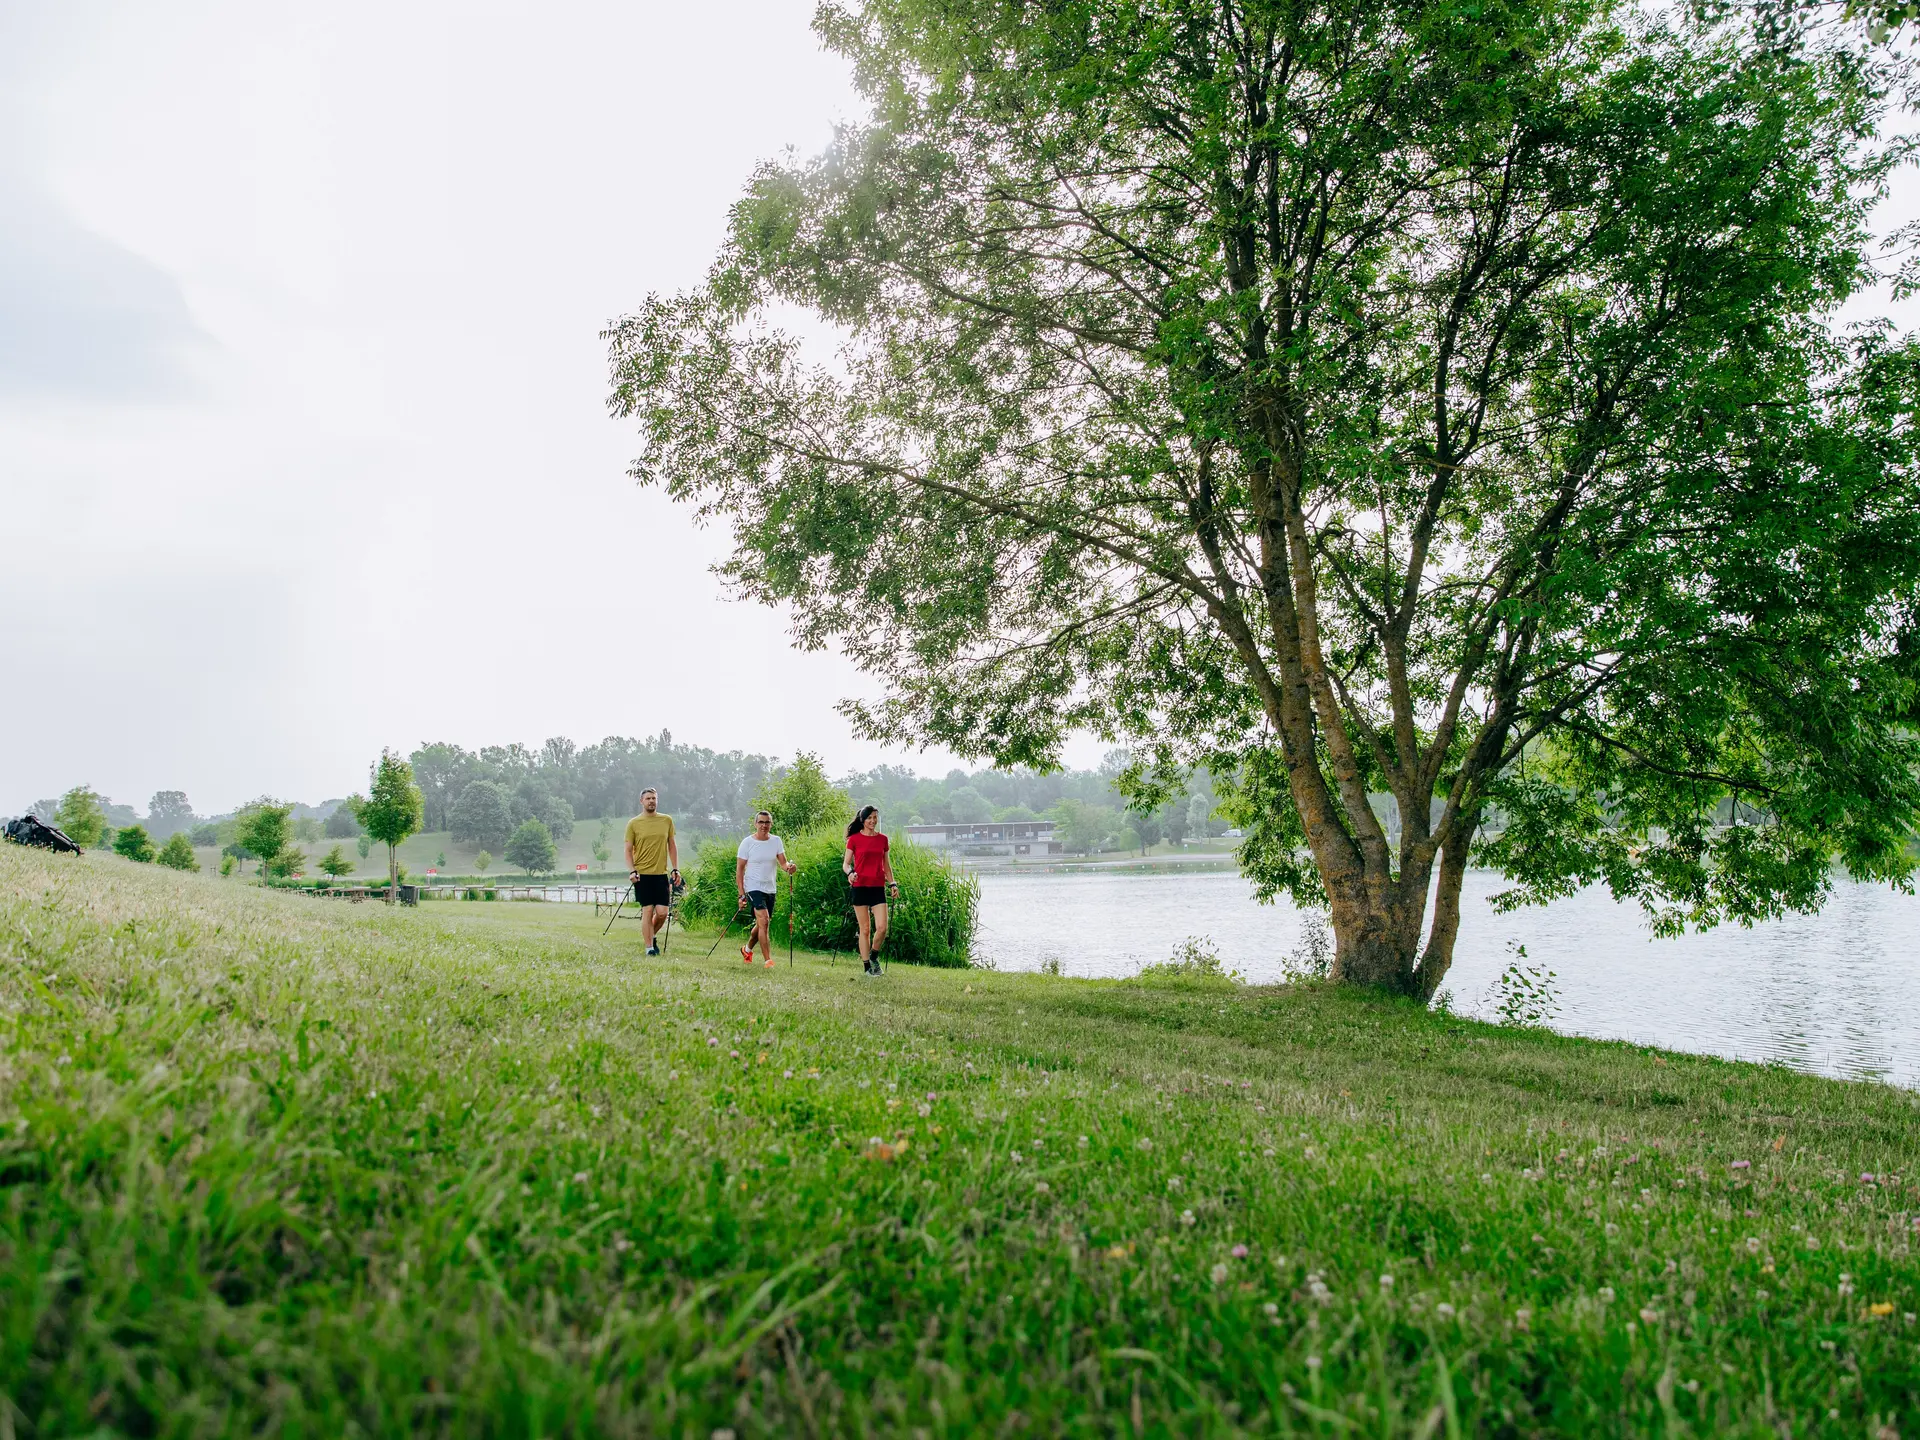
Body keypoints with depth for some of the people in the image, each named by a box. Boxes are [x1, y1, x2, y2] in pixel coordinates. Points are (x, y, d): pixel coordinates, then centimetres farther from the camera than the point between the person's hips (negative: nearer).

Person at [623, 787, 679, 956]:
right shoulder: (633, 823, 0)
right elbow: (628, 850, 2)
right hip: (642, 874, -2)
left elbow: (672, 846, 14)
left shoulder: (667, 820, 8)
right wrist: (631, 871, -11)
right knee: (647, 911, -4)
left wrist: (675, 869, 7)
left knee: (662, 913, -1)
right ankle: (649, 946, 5)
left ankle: (650, 937, 25)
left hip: (661, 874, 3)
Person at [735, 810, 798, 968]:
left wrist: (789, 866, -26)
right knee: (764, 921, -19)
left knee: (761, 925, 16)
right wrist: (741, 894, -11)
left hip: (770, 889, 5)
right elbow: (739, 869, -5)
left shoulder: (776, 841, 4)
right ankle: (768, 960, -17)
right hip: (753, 888, -5)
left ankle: (747, 949, 42)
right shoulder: (747, 842, -6)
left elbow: (783, 863, -1)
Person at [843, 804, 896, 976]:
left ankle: (874, 957, 18)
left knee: (882, 928, -8)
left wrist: (892, 883, 8)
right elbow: (846, 863, 1)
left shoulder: (882, 839, 10)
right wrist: (850, 873, -20)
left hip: (878, 887, 3)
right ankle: (866, 967, 10)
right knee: (865, 929, 1)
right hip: (860, 887, -2)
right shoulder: (854, 839, 0)